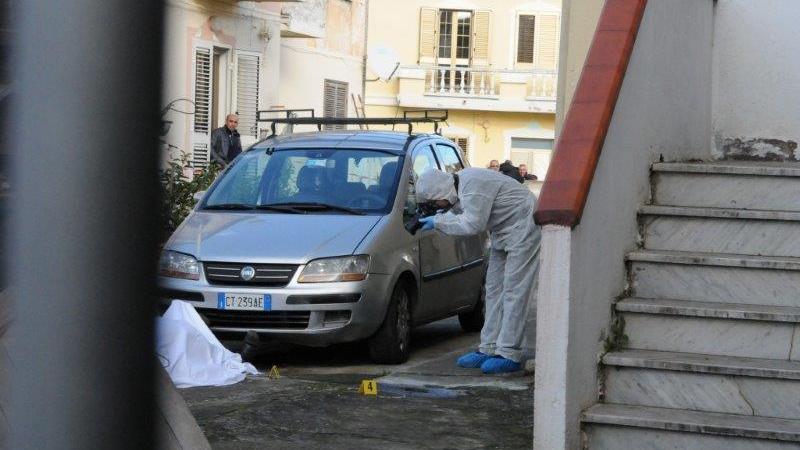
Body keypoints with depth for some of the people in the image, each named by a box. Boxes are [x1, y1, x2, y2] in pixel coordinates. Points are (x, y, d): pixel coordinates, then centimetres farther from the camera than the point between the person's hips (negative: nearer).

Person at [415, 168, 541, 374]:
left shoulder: (473, 185, -26)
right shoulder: (460, 185, 4)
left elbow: (473, 224, -26)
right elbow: (458, 214, 18)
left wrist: (438, 222, -18)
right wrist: (435, 219, 5)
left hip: (523, 227, -11)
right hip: (503, 232, 11)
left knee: (514, 291, -11)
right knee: (494, 289, 11)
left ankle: (509, 355, -11)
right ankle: (489, 348, 15)